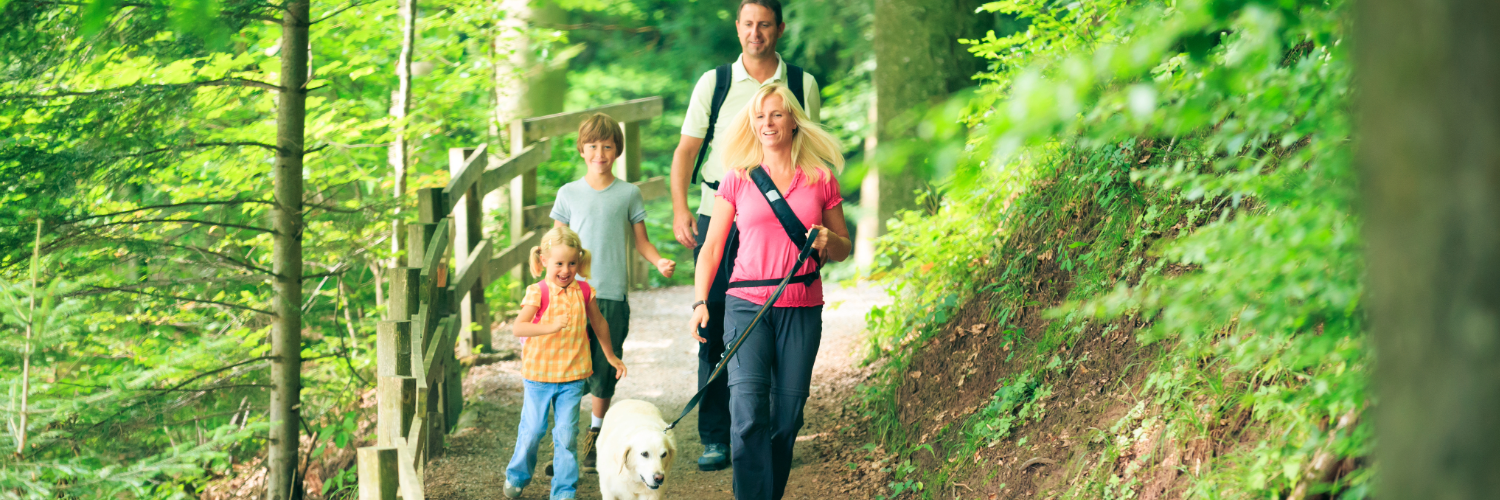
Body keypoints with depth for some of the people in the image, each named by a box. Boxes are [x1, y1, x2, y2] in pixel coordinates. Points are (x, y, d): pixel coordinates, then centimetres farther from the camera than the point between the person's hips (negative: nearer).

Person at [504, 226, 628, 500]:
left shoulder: (583, 292, 1)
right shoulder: (538, 293, -12)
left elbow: (599, 322, 19)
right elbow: (518, 327, -25)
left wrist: (611, 356, 27)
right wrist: (551, 326, -39)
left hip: (572, 377, 2)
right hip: (539, 374, -2)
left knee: (566, 434, -1)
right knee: (532, 431, 7)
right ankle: (517, 477, 31)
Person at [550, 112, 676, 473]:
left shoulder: (628, 194, 6)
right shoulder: (568, 194, 7)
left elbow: (640, 241, 11)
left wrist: (659, 261, -8)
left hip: (613, 295, 0)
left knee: (605, 371, 4)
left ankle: (596, 436, 18)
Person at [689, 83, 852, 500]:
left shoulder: (821, 181, 7)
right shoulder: (738, 180, 6)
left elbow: (843, 248, 16)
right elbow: (712, 247, 10)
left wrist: (828, 242, -7)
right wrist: (700, 302, -1)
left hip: (802, 310, 1)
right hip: (747, 305, -1)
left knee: (788, 415, 1)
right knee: (749, 412, -15)